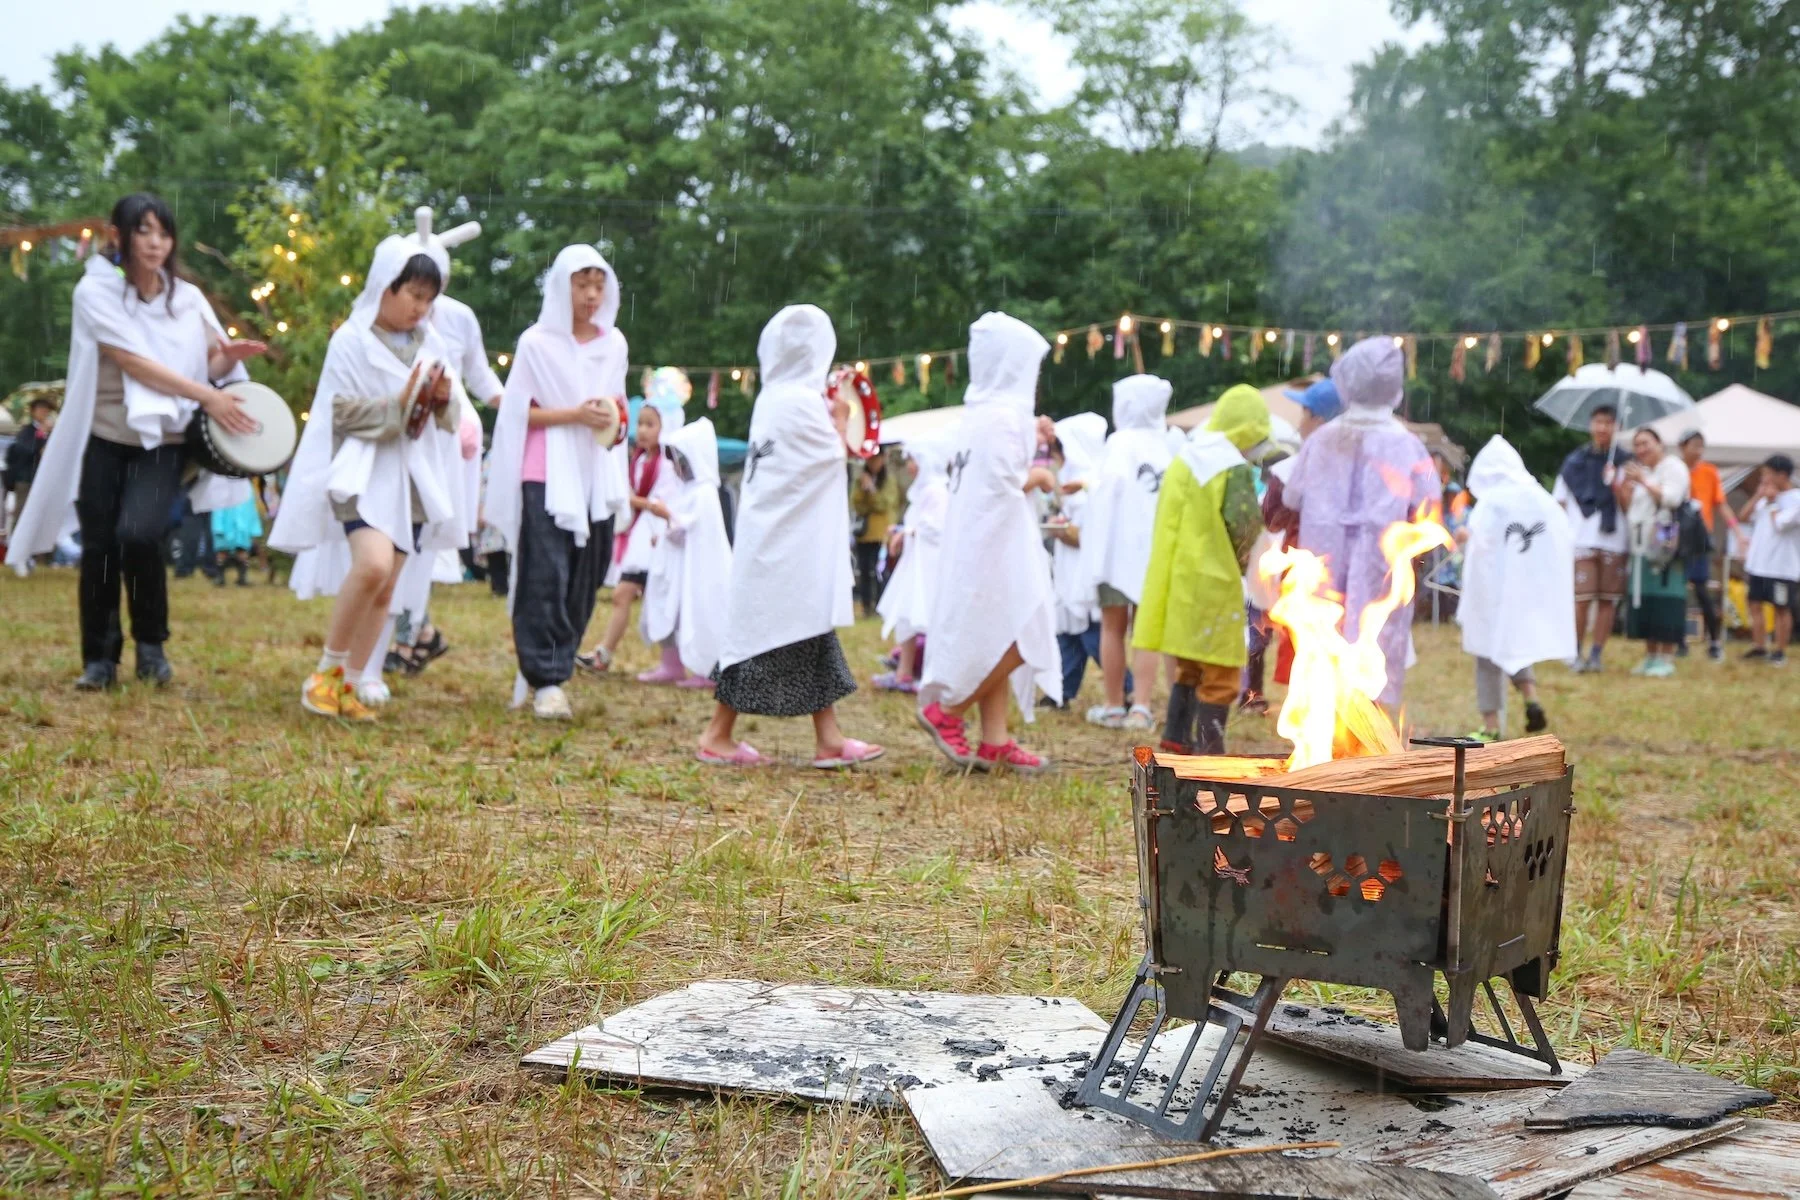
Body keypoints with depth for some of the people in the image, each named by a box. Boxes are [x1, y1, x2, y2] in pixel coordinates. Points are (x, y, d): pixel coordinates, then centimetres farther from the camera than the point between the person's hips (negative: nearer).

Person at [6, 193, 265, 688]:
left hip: (162, 441, 1)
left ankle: (151, 645, 0)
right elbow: (134, 362, -19)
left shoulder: (187, 298, 2)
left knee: (138, 533, -21)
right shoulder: (95, 291, -8)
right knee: (98, 548, 2)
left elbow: (208, 364, 12)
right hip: (102, 439, 0)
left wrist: (229, 358, -13)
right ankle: (99, 658, 19)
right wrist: (207, 396, -26)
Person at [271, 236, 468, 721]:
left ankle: (351, 684, 16)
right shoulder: (351, 341, -6)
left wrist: (445, 399, -7)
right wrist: (399, 404, -20)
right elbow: (343, 411, -11)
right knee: (372, 564, -26)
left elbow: (450, 417, 14)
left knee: (385, 589, 6)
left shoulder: (430, 344, 9)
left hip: (414, 477, 6)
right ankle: (327, 670, -9)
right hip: (364, 470, -6)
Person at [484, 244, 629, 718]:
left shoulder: (614, 344, 12)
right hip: (546, 476, -5)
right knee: (545, 578, -10)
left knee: (583, 581, 4)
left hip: (594, 476, 5)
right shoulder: (537, 343, -1)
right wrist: (575, 415, -14)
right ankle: (545, 682, -9)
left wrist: (613, 418, 0)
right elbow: (519, 411, -3)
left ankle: (539, 670, 17)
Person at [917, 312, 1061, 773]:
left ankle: (994, 742, 10)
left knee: (995, 642, 10)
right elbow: (1003, 480, -21)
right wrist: (1040, 476, -5)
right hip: (998, 540, -10)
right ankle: (947, 710, -1)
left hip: (978, 540, 10)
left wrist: (1030, 444, 17)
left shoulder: (980, 411, 13)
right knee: (1022, 637, -6)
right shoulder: (1005, 414, -15)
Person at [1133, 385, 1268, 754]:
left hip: (1178, 582, 7)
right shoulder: (1236, 468, -14)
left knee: (1188, 667, 21)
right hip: (1213, 585, -7)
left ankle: (1176, 738, 21)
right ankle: (1208, 751, 1)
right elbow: (1244, 526, -20)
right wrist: (1240, 559, -1)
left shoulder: (1184, 457, 9)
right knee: (1220, 676, 1)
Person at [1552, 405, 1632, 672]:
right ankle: (1576, 653, 4)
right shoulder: (1574, 461, 8)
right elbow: (1560, 503, 11)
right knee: (1583, 598, -7)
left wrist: (1614, 481, -20)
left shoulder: (1624, 462, 6)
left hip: (1614, 540, 1)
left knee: (1608, 599, 1)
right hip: (1581, 539, 0)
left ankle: (1596, 654, 8)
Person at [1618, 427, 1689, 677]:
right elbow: (1628, 509, 19)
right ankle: (1650, 655, 13)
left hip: (1665, 547, -7)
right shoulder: (1636, 471, 21)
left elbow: (1672, 498, -16)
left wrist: (1644, 481, -18)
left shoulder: (1673, 467, -1)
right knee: (1643, 601, 6)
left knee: (1665, 599, -9)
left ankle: (1666, 658, -6)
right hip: (1641, 546, 7)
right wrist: (1622, 489, 2)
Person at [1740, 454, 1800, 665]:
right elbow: (1744, 516, 12)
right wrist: (1758, 495, 1)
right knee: (1755, 604, 10)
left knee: (1781, 608, 2)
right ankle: (1759, 646, 20)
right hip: (1759, 563, 7)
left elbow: (1780, 524, -21)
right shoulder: (1767, 497, 10)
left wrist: (1772, 502, -8)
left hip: (1782, 567, -7)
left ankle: (1781, 652, 9)